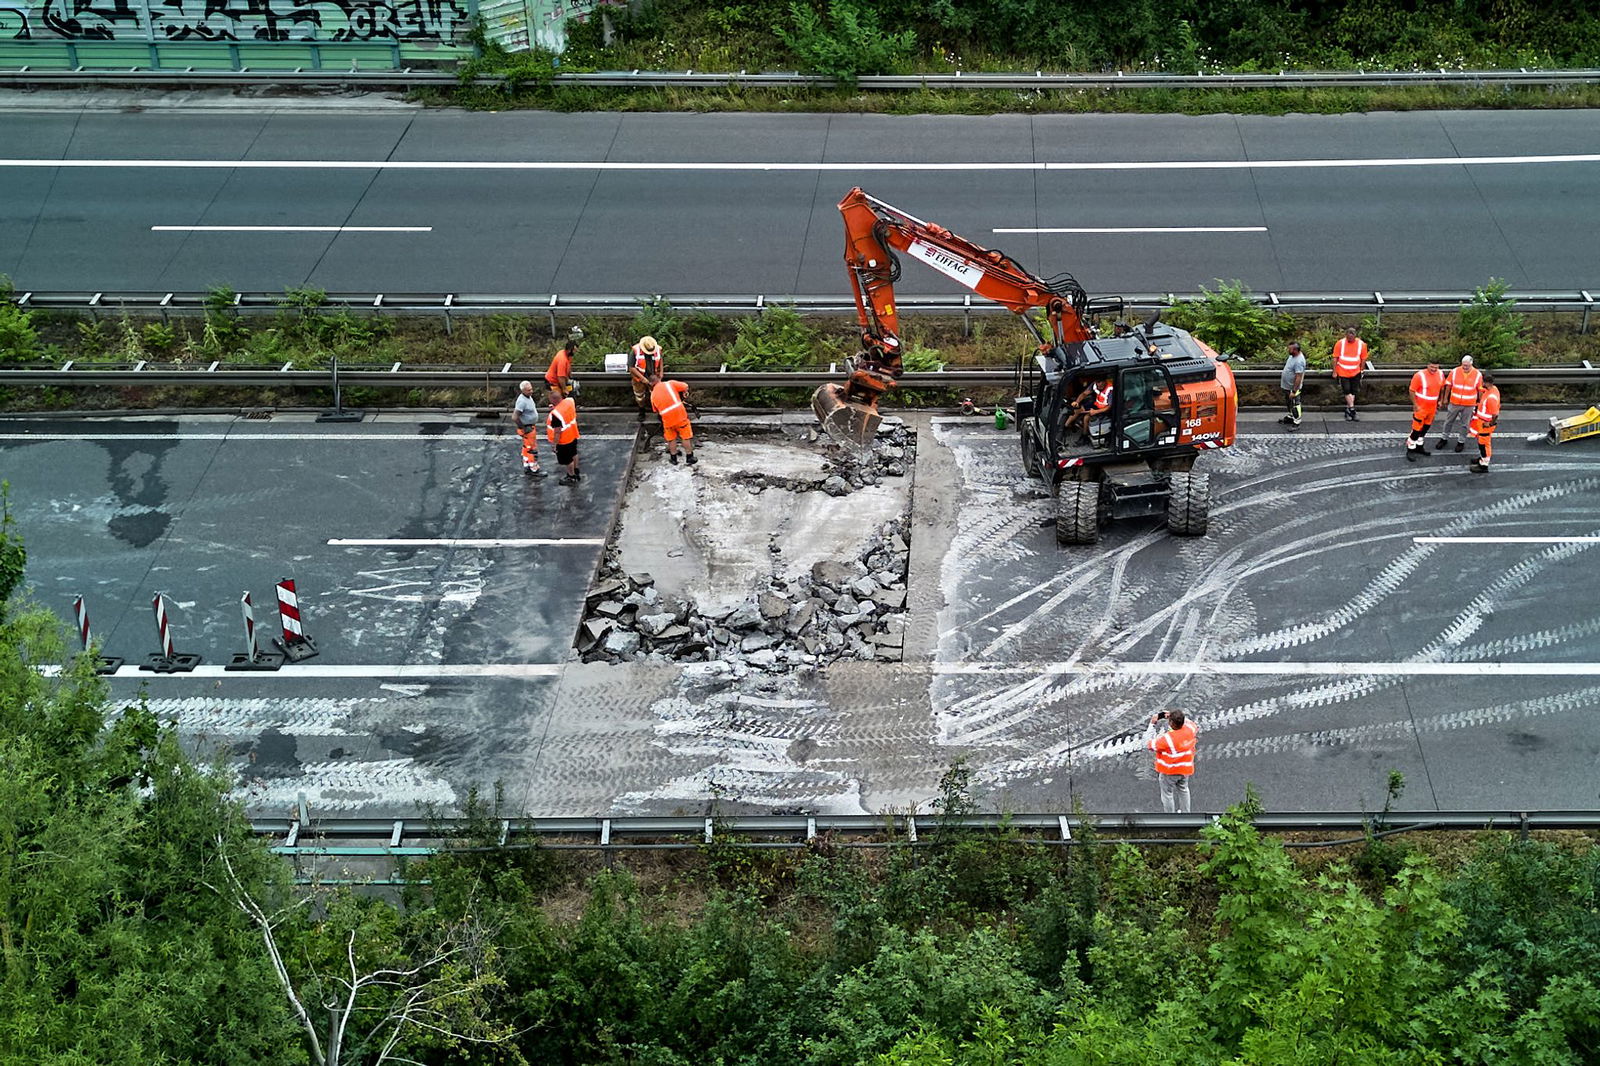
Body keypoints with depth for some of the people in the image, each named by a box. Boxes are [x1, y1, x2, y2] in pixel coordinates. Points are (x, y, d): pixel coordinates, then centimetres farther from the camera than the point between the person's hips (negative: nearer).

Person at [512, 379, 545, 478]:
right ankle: (534, 470, 13)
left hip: (531, 426, 10)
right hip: (527, 428, -10)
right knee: (532, 449, 2)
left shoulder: (528, 397, 2)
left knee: (526, 448, 20)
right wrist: (523, 428, -21)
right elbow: (514, 418, -32)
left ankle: (526, 467, 32)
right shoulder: (522, 401, -29)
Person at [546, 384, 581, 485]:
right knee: (573, 454, 29)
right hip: (573, 435, 8)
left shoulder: (555, 414, -37)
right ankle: (576, 472, 49)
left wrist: (554, 444, -16)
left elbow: (557, 432, -29)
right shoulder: (569, 401, -15)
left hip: (564, 440, -8)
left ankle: (572, 478, 34)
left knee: (567, 459, 15)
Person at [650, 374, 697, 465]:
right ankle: (690, 457, 15)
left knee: (671, 439, 20)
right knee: (686, 437, 10)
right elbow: (685, 387, -1)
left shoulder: (653, 395, 12)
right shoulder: (669, 384, 3)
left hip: (667, 418, 2)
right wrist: (684, 393, 20)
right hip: (679, 413, -2)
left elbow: (656, 410, 19)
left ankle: (673, 459, 26)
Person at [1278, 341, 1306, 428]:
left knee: (1294, 405, 5)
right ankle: (1291, 417, 44)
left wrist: (1294, 391, -28)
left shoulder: (1299, 361, -31)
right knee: (1289, 403, 26)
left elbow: (1298, 378, -30)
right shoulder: (1293, 356, -2)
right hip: (1287, 385, 10)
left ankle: (1296, 422, 17)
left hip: (1293, 387, -10)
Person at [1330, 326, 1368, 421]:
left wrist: (1361, 371, 8)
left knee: (1353, 392, 6)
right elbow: (1335, 358, -3)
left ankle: (1347, 411, 15)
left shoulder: (1361, 344, -5)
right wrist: (1334, 372, -3)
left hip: (1355, 373, 2)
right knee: (1347, 391, -8)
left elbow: (1363, 359, 6)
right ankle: (1352, 410, -3)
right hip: (1342, 373, -2)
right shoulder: (1340, 343, -9)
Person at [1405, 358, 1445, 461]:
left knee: (1426, 428, 18)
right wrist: (1415, 405, -17)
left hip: (1432, 406, 6)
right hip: (1421, 407, -6)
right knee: (1417, 429, -5)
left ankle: (1419, 446, 34)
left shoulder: (1440, 374, -1)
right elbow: (1412, 390, -15)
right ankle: (1410, 450, 7)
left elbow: (1441, 388, 16)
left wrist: (1440, 401, 17)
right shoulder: (1420, 375, -20)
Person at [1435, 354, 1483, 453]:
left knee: (1465, 424, 11)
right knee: (1448, 421, 15)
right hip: (1454, 403, 1)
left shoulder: (1477, 374, -12)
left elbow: (1480, 389, -2)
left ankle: (1461, 441, 28)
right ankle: (1444, 438, 33)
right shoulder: (1454, 372, -9)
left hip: (1469, 405, -1)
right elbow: (1448, 385, 2)